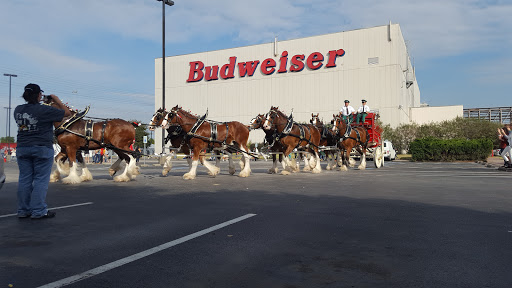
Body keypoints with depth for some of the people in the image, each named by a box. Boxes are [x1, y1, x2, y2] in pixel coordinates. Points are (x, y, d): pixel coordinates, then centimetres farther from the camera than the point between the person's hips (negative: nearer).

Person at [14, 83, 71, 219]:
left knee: (24, 179, 10)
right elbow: (67, 112, -5)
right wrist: (57, 101, 7)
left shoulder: (18, 110, 5)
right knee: (41, 180, 0)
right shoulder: (45, 110, -13)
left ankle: (23, 210, 17)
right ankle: (38, 211, 2)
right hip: (42, 149, -6)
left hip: (22, 148, 6)